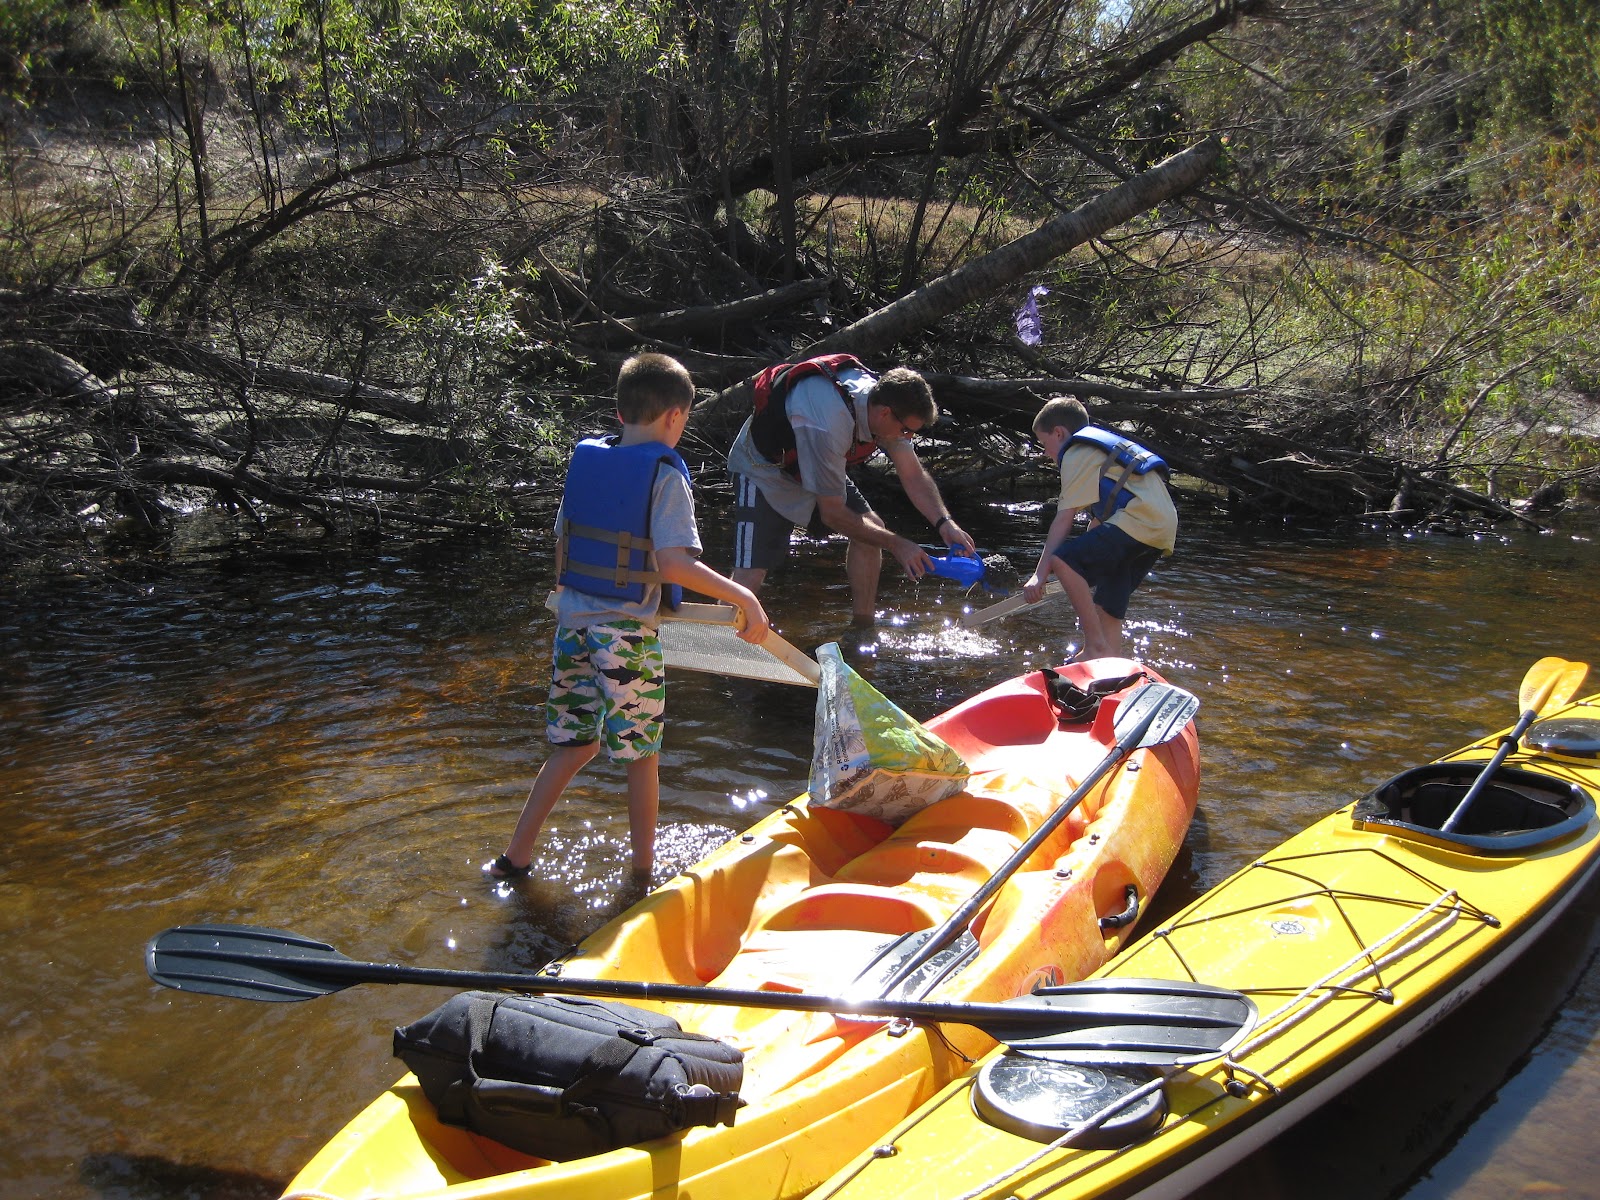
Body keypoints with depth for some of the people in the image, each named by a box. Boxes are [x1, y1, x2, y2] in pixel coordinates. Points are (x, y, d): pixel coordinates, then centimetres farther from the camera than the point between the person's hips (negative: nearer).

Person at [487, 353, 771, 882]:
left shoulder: (583, 459, 5)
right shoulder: (666, 474, -12)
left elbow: (563, 543, 12)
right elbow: (673, 564, -23)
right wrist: (742, 596, -18)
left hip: (573, 619, 6)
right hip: (627, 631, -6)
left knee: (575, 744, 18)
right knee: (641, 753, 10)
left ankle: (515, 856, 21)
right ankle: (642, 870, 22)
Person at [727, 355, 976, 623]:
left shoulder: (883, 399, -18)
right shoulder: (827, 427, -41)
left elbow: (913, 475, -7)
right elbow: (832, 513, -31)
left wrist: (945, 523, -21)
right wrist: (896, 545, -25)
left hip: (817, 466, 8)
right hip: (764, 468, -8)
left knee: (871, 532, -1)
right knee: (750, 575, -21)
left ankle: (862, 631, 12)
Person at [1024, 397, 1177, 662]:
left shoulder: (1077, 453, 1)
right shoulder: (1103, 447, 31)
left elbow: (1064, 520, -7)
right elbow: (1099, 517, 34)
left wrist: (1040, 574, -7)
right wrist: (1083, 576, 40)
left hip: (1139, 521, -10)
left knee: (1063, 559, -19)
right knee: (1107, 606, 13)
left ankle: (1096, 645, -18)